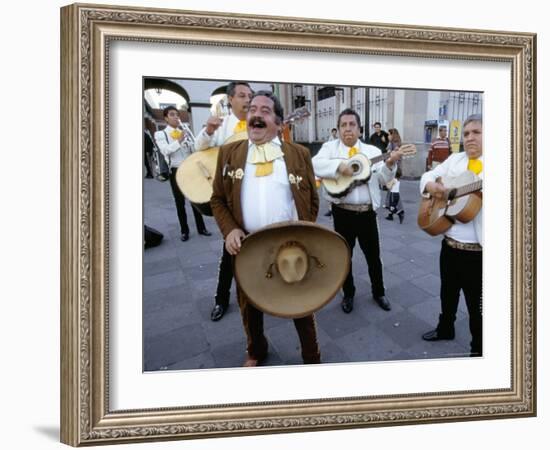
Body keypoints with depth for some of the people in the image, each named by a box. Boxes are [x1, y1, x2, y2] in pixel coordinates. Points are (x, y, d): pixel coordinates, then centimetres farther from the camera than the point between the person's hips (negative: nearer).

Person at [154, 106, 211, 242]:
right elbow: (165, 150, -15)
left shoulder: (185, 132, 10)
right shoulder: (160, 134, 2)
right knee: (180, 202, 4)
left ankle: (201, 227, 16)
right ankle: (184, 230, 14)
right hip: (176, 171, -2)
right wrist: (179, 141, -25)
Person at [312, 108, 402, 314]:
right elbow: (315, 164, -16)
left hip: (367, 212, 2)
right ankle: (348, 294, 31)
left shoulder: (372, 151, 6)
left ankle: (378, 292, 33)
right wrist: (339, 165, -27)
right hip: (342, 212, -1)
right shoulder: (330, 147, 1)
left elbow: (383, 179, -1)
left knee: (373, 255, 13)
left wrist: (390, 164, -20)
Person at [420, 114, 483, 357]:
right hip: (449, 243, 6)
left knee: (477, 304, 9)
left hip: (478, 251, -6)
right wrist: (430, 185, -10)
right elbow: (429, 175, 14)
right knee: (448, 292, 25)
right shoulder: (455, 159, 8)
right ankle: (445, 328, 48)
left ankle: (478, 349, 30)